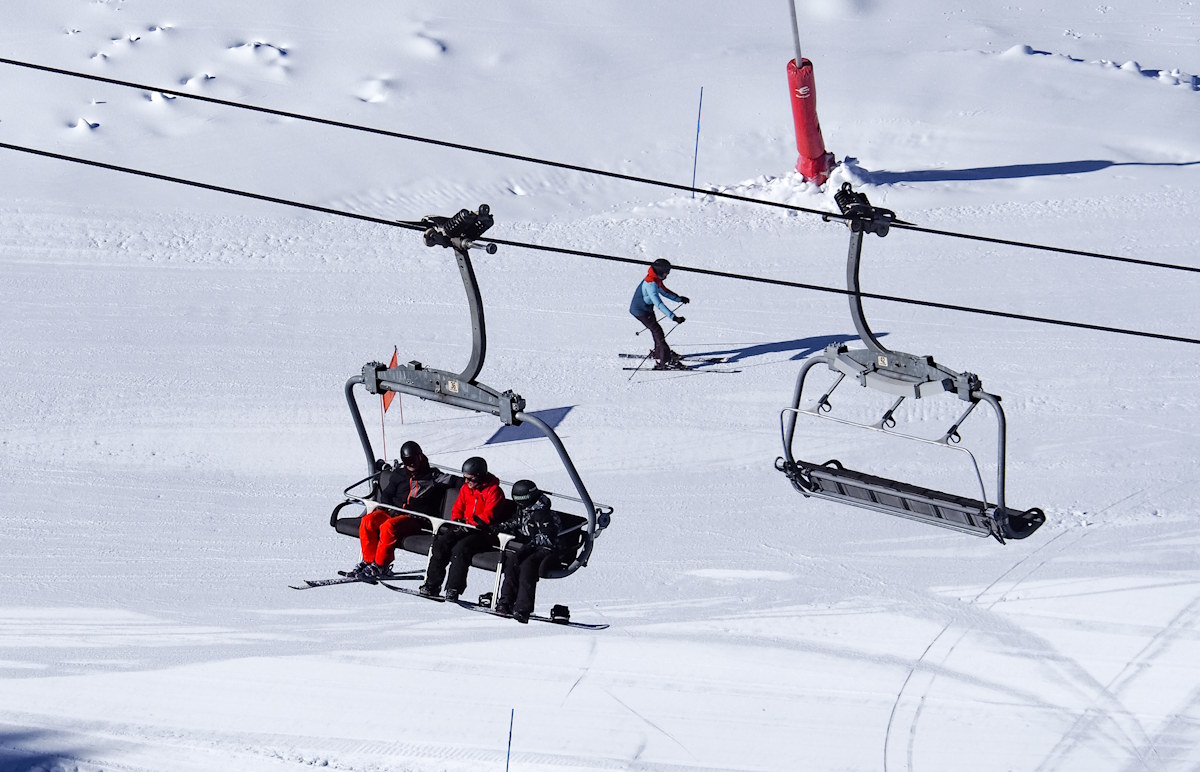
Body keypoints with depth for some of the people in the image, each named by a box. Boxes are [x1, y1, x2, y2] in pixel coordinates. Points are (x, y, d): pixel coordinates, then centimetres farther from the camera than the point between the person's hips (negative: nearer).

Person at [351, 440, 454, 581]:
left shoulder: (433, 476, 12)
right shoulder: (399, 475, 23)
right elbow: (386, 494, 23)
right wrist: (389, 509, 6)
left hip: (416, 518, -5)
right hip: (394, 513, 5)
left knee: (389, 526, -34)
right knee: (368, 521, -24)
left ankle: (380, 566, -26)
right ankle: (369, 560, -18)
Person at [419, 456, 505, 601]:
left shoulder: (494, 491, -8)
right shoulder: (466, 488, 14)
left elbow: (488, 517, -15)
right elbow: (458, 509, 19)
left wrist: (469, 524, -22)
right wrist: (457, 522, -1)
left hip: (484, 533, -7)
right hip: (465, 528, 7)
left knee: (460, 548, -31)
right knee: (442, 542, -16)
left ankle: (453, 589, -29)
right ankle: (432, 584, -12)